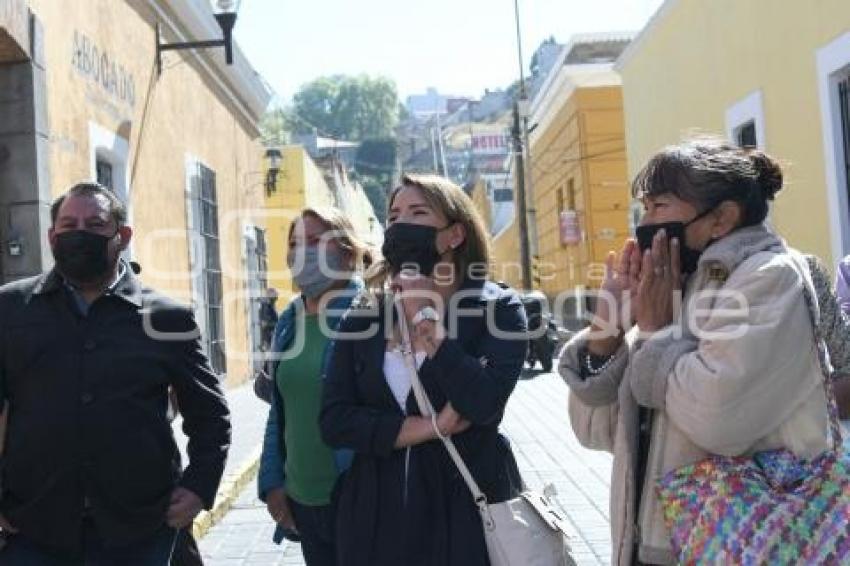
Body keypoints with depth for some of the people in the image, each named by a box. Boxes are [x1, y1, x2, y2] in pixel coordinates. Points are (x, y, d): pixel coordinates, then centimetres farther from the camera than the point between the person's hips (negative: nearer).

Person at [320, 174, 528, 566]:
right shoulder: (362, 318, 3)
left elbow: (483, 403, -21)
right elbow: (333, 421, -6)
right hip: (376, 513, 3)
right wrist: (431, 427, -14)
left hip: (469, 509, -2)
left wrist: (427, 318, -15)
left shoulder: (497, 308, -6)